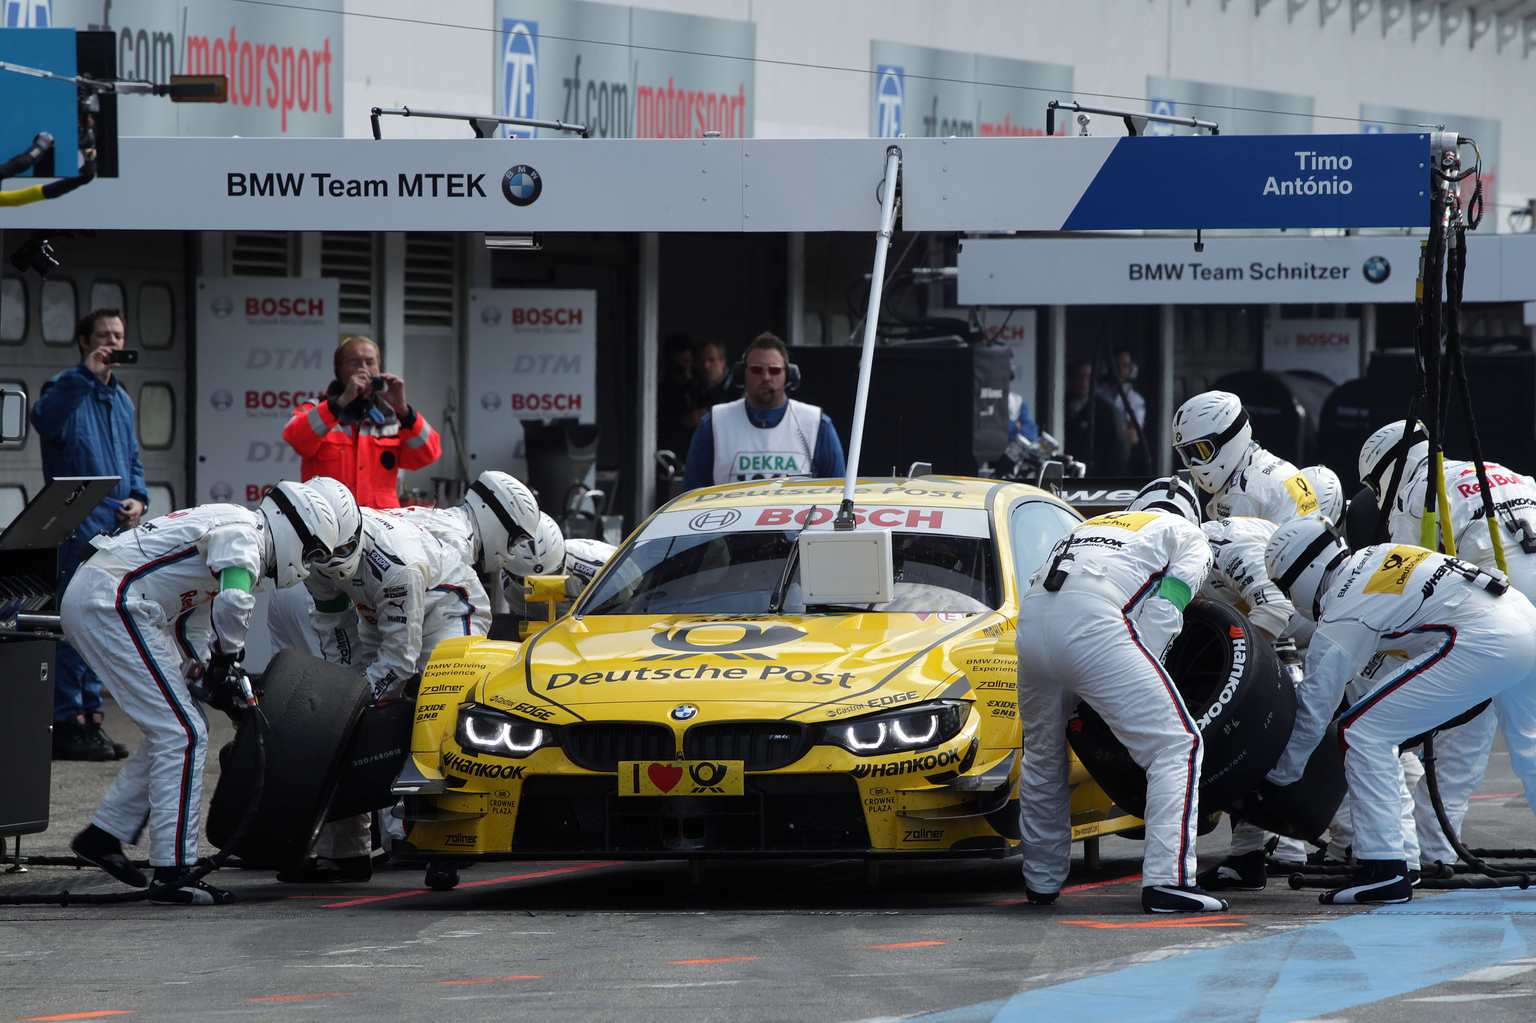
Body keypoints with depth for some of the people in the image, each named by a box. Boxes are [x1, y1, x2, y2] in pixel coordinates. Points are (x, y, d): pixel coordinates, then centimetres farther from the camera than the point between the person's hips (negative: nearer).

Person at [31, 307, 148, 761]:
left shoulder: (122, 400, 21)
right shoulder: (69, 388, -5)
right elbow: (46, 418, -28)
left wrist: (137, 498, 7)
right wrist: (87, 375, -32)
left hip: (114, 531, 8)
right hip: (77, 529, -8)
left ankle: (89, 718, 16)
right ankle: (67, 723, -9)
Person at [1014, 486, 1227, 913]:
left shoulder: (1089, 527, 41)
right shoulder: (1190, 537, 25)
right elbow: (1161, 614, 8)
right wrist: (1136, 682, 9)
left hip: (1030, 618, 6)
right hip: (1094, 619, -6)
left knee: (1041, 751, 27)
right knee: (1176, 744, -1)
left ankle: (1041, 880, 34)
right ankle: (1168, 880, -13)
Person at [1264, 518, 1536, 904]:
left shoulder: (1342, 618, -1)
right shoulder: (1374, 555, 21)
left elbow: (1312, 715, 4)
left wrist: (1273, 780, 18)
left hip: (1481, 643, -9)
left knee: (1361, 731, -2)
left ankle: (1384, 869, -5)